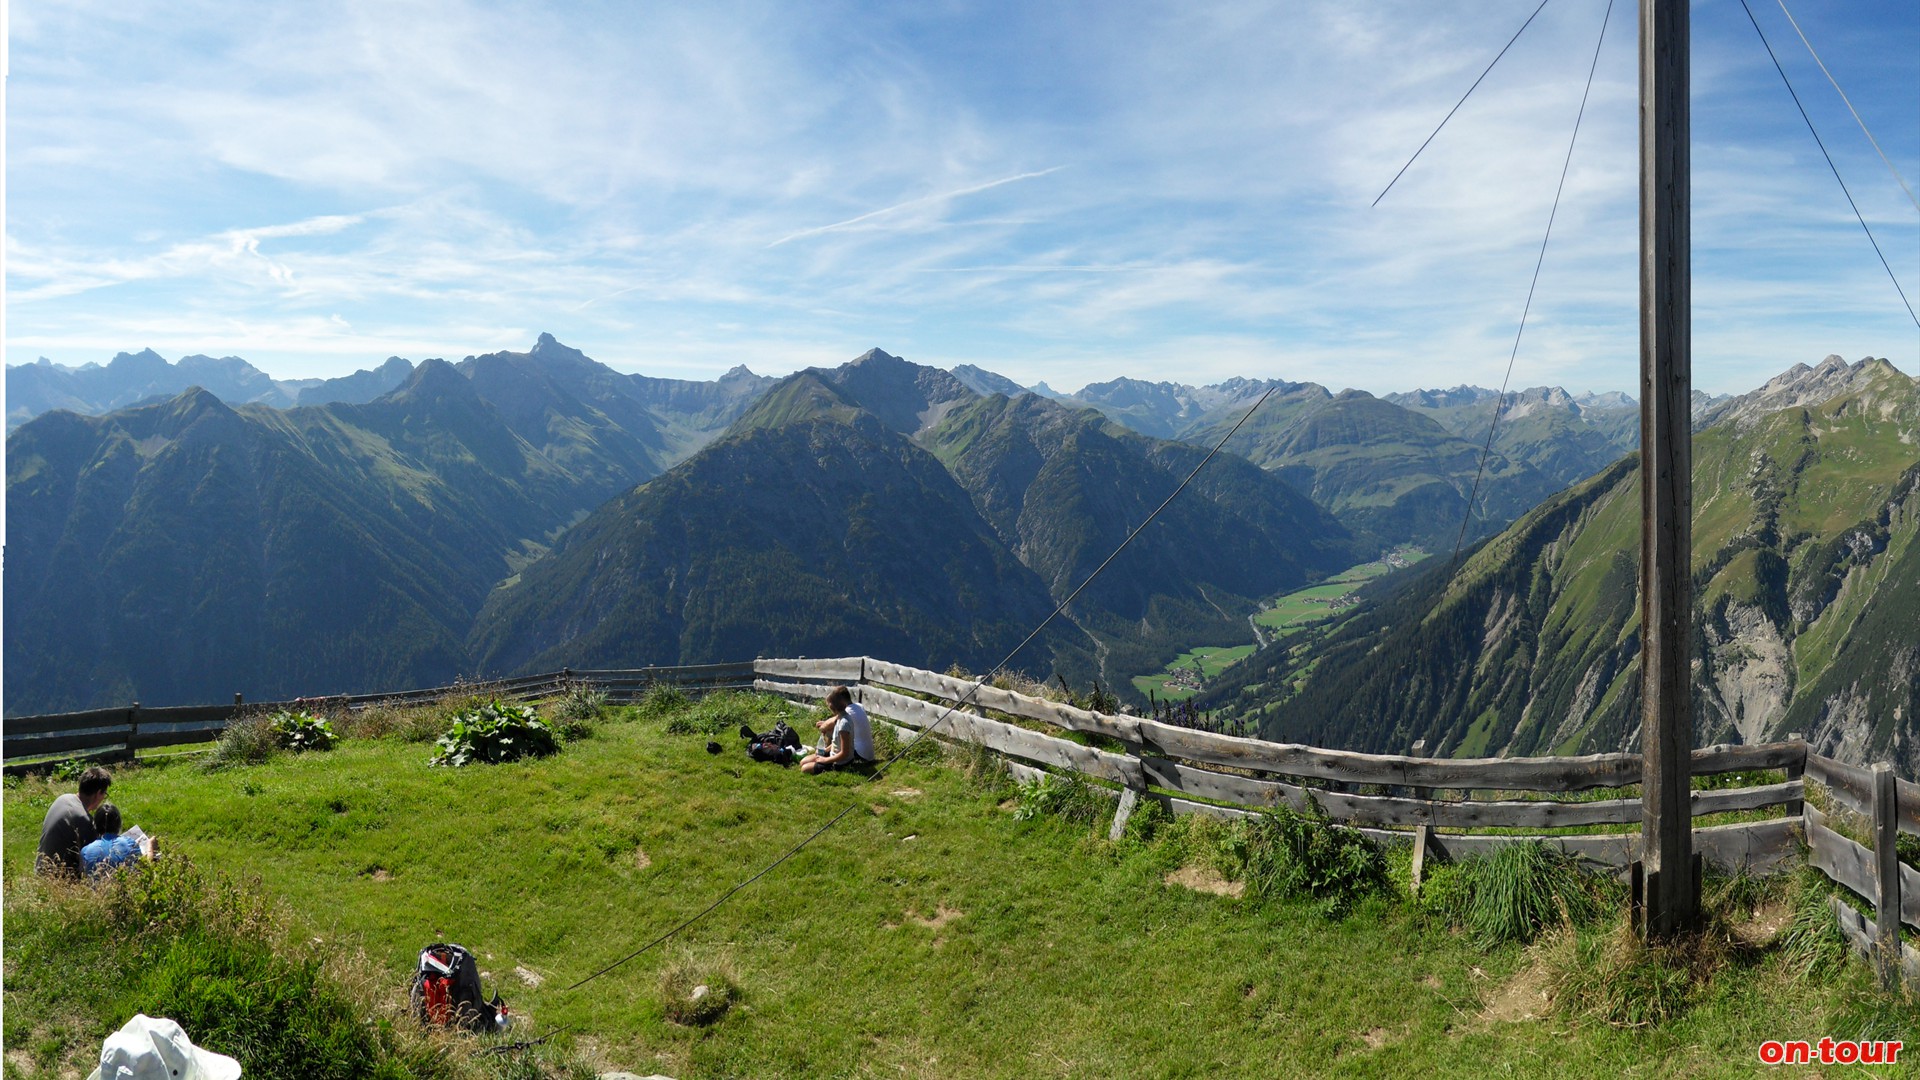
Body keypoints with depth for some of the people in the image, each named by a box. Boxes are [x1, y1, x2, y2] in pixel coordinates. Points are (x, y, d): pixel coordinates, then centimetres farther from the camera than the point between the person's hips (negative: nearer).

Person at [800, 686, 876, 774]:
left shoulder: (844, 722, -28)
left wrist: (825, 760, -11)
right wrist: (825, 750, 9)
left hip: (840, 764, -9)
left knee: (805, 769, -9)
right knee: (803, 762, 13)